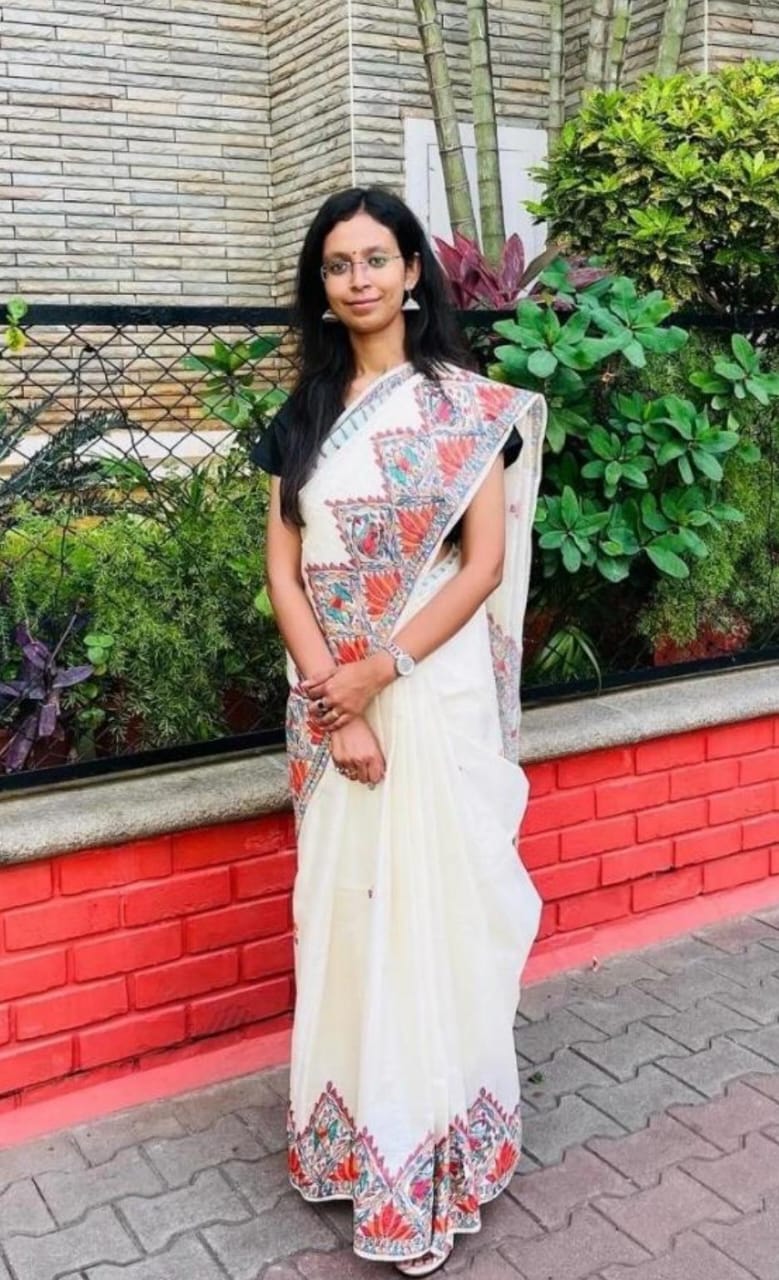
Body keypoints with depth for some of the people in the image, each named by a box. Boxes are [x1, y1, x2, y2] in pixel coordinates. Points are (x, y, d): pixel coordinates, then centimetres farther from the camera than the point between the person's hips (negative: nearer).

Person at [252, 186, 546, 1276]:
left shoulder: (464, 403, -2)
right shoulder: (306, 413, 9)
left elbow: (485, 563, -8)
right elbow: (284, 570, 3)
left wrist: (376, 676, -14)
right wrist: (331, 702, -9)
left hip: (435, 691, -4)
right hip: (329, 702, 4)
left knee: (433, 909, 2)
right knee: (344, 911, 10)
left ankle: (434, 1160, 19)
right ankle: (360, 1136, 27)